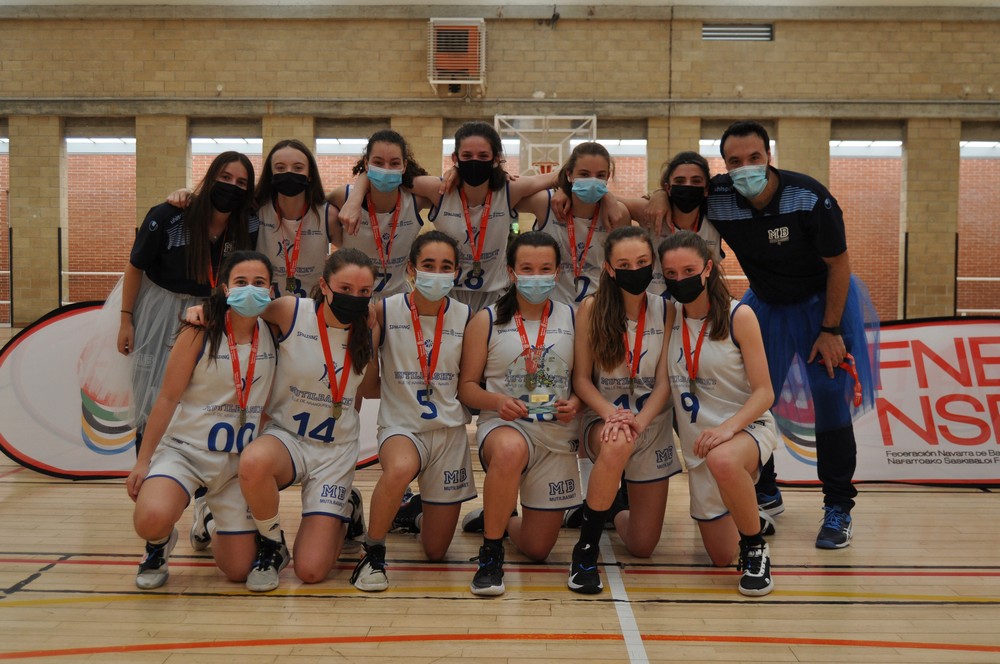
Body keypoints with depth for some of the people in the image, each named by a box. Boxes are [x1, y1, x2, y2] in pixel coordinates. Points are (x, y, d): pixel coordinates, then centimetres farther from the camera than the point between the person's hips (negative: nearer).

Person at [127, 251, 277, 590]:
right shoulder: (200, 334, -12)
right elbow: (168, 398, -9)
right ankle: (159, 545, 6)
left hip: (241, 460, 3)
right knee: (152, 518, -34)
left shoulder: (273, 333, -2)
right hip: (185, 448, -3)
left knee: (239, 570, 4)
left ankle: (213, 525, 40)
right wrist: (142, 461, -9)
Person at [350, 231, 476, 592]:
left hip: (450, 430, 3)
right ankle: (372, 553, -15)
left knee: (436, 552, 9)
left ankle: (419, 509, 46)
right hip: (401, 425, -2)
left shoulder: (466, 318, -3)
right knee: (400, 468, -41)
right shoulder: (384, 311, -9)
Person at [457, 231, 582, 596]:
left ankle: (494, 519, 41)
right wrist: (496, 401, -19)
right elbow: (467, 386, 1)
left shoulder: (573, 319, 5)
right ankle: (490, 554, -22)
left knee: (537, 548, 5)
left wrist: (576, 404, -12)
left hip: (558, 434, 3)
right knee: (509, 450, -43)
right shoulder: (487, 321, 0)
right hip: (504, 426, -3)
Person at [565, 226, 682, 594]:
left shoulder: (666, 310, -5)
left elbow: (664, 382, -7)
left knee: (642, 546, 3)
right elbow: (581, 378, -7)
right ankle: (585, 549, -20)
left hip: (653, 424, 2)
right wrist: (612, 414, -24)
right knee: (617, 446, -42)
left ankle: (615, 507, 42)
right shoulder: (592, 308, -8)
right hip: (603, 417, -2)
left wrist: (639, 421, -25)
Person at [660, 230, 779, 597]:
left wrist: (729, 427, -30)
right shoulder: (669, 315, -1)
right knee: (721, 557, 9)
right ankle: (747, 519, 45)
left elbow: (764, 393, -13)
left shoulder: (738, 316, -12)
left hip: (748, 428, -4)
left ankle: (756, 546, -17)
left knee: (722, 460, -42)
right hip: (697, 444, 5)